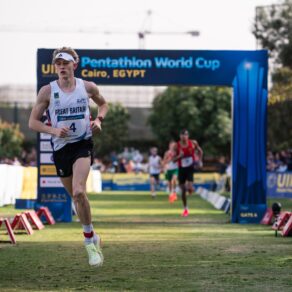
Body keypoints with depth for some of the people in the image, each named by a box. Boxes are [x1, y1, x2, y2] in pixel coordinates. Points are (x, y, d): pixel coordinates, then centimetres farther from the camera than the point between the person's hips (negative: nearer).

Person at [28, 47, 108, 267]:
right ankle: (92, 237, 32)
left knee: (79, 191, -23)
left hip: (83, 144, -2)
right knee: (76, 195, 10)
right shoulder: (47, 91, -3)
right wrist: (53, 130, -17)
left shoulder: (88, 87, 0)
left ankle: (90, 242, -13)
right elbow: (33, 122, 0)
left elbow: (104, 104, 21)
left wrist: (99, 120, 1)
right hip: (60, 147, 2)